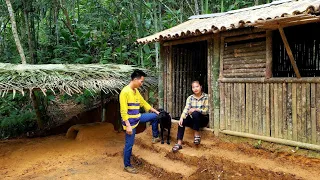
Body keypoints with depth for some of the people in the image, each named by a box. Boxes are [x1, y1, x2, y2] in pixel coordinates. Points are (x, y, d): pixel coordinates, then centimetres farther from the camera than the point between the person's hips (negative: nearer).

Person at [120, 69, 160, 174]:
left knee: (155, 116, 17)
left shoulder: (136, 91, 6)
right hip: (130, 121, -8)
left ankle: (155, 137, 32)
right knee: (129, 144, 2)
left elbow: (144, 103, 18)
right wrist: (128, 126, -25)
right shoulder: (125, 92, -22)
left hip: (137, 117, 8)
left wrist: (155, 111, 21)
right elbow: (123, 111, -23)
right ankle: (127, 166, 20)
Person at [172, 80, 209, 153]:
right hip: (193, 120, 3)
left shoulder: (206, 97, -7)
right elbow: (186, 109, -12)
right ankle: (179, 143, -26)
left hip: (203, 119, -3)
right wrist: (181, 118, -29)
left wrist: (195, 109, -25)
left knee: (195, 113, -34)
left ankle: (197, 135, -20)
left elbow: (206, 111, -12)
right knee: (182, 121, -26)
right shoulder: (190, 98, 1)